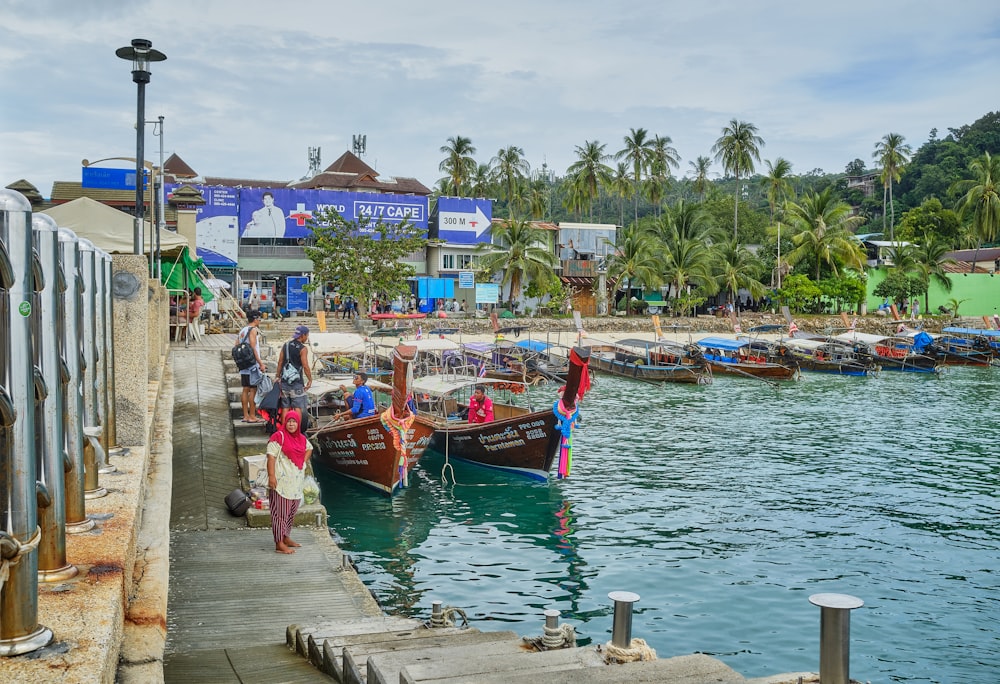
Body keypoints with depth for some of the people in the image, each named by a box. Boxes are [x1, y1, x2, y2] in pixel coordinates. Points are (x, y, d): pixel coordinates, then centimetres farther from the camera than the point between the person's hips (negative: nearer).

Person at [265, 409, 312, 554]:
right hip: (281, 481, -8)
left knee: (291, 512, 16)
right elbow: (271, 457, -16)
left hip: (296, 482, 8)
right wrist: (271, 476, -23)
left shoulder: (301, 438, 11)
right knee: (280, 512, -6)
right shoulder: (279, 436, -11)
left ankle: (286, 538, 29)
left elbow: (309, 449, 32)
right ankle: (279, 544, -5)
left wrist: (304, 462, 15)